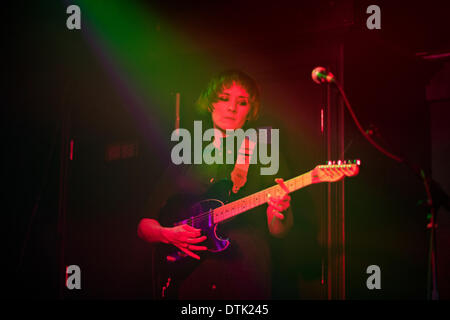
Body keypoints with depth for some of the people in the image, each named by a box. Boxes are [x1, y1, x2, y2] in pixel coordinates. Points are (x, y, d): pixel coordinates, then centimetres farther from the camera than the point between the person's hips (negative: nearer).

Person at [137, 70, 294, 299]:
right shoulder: (185, 159, 9)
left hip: (247, 283, -1)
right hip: (192, 283, 1)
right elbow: (144, 225, 8)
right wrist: (168, 235, -12)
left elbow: (277, 231, 1)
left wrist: (280, 213, -20)